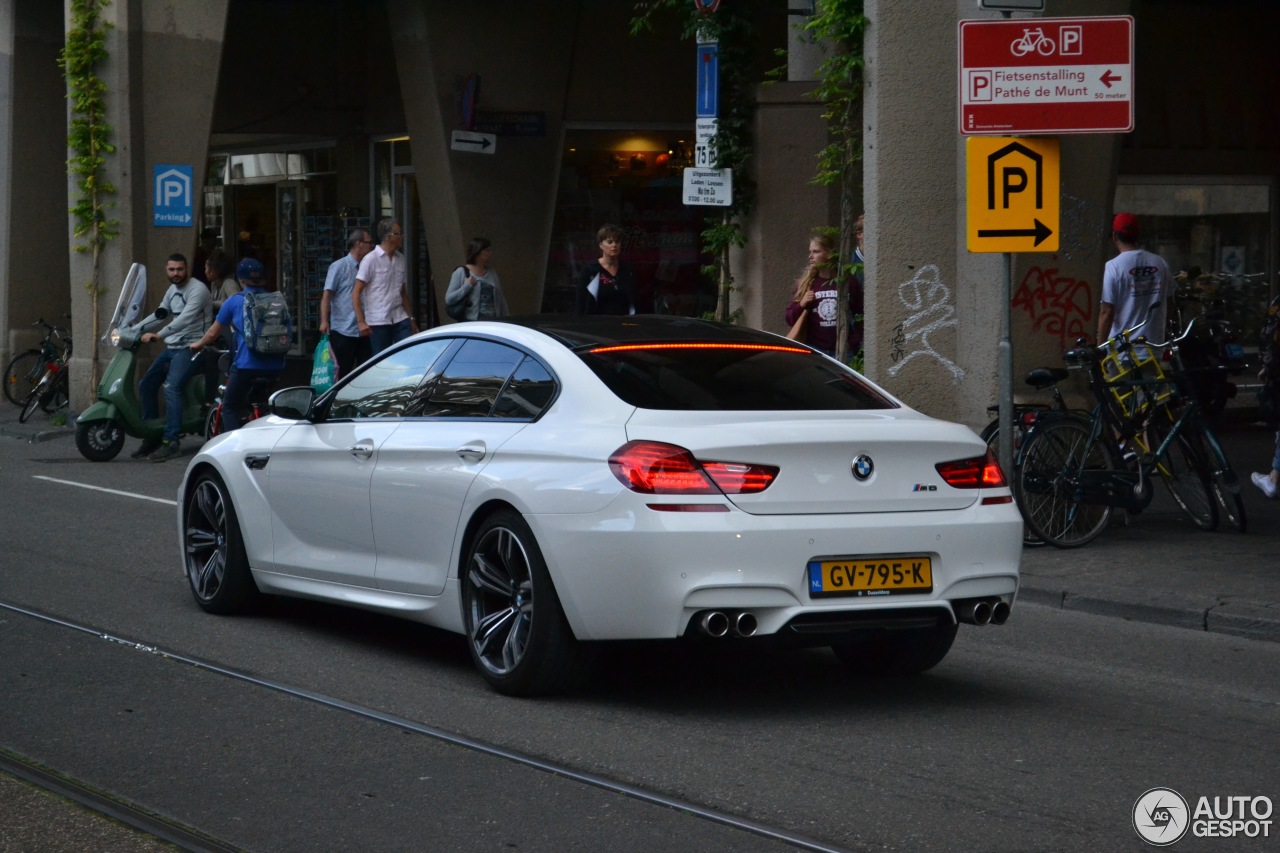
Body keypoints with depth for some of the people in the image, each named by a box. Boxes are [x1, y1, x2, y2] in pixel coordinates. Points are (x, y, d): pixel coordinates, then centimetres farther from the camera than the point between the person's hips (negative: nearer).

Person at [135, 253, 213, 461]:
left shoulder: (198, 290, -14)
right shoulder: (172, 290, 16)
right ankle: (151, 437, 13)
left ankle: (171, 442, -29)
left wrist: (159, 335, -36)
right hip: (172, 348, 10)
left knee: (172, 387, -27)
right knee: (146, 384, 5)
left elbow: (185, 319, -27)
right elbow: (158, 314, 22)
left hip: (191, 348, -10)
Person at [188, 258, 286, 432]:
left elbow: (213, 333, 15)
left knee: (230, 408, 8)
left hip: (247, 365, -4)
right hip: (274, 366, 4)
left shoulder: (234, 302, 4)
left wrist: (198, 344, 35)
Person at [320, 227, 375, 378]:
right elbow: (327, 295, -8)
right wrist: (324, 321, -17)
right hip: (343, 331, -6)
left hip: (362, 331, 6)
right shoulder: (339, 267, -5)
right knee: (342, 372, -2)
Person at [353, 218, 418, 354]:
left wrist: (411, 318, 17)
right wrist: (361, 322, -15)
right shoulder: (371, 259, -7)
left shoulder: (401, 259, 11)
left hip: (400, 319, 5)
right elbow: (356, 293, -8)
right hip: (378, 322, -5)